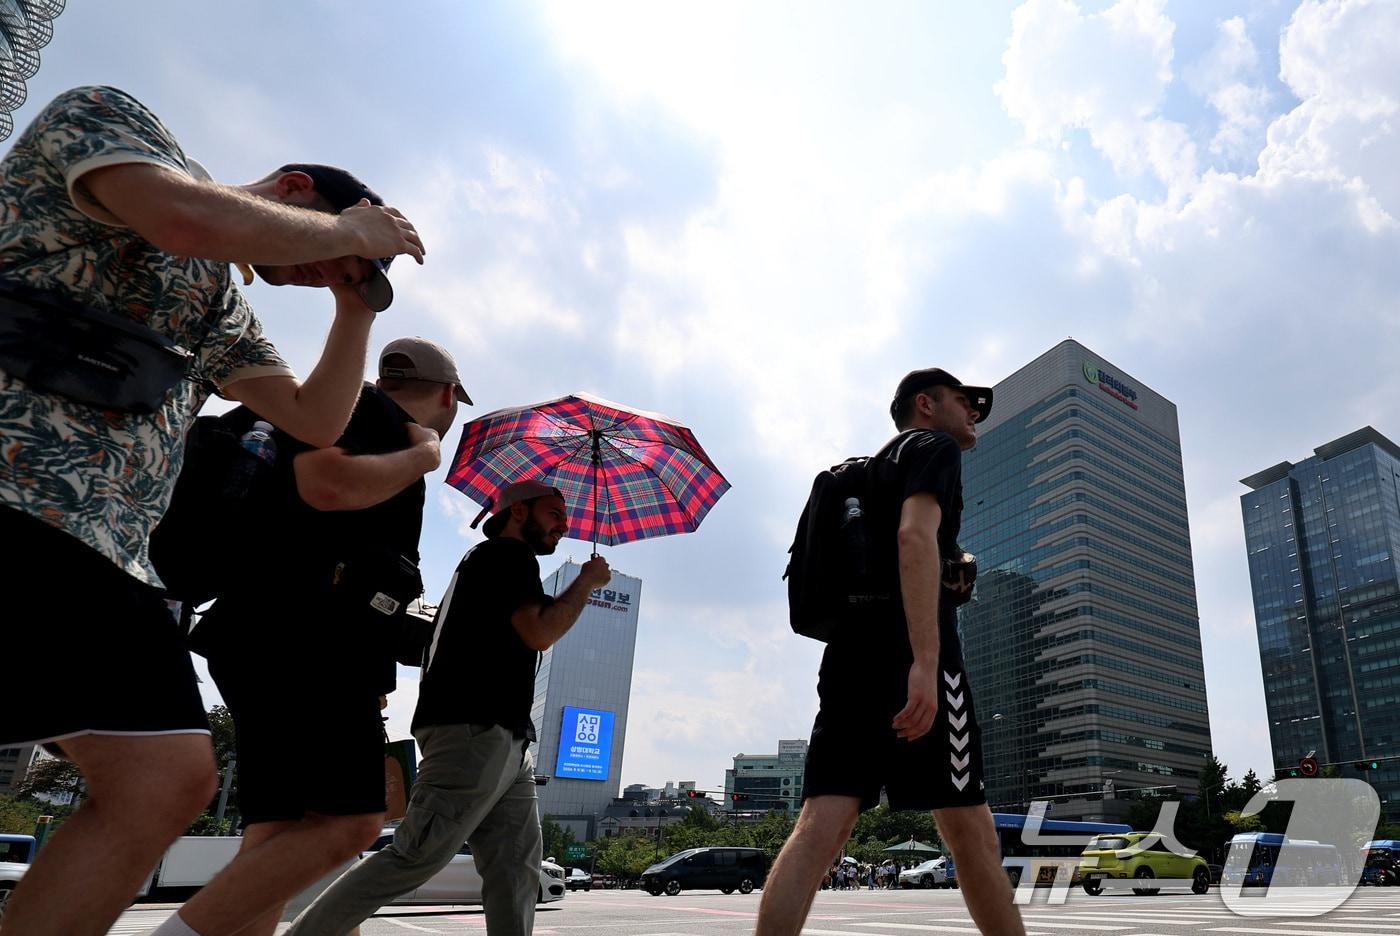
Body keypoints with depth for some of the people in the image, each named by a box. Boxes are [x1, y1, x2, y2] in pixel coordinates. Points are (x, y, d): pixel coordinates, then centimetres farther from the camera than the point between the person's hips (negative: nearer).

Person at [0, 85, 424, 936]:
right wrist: (353, 231, 2)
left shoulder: (224, 309, 29)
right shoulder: (107, 116, 9)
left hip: (105, 548, 8)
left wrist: (358, 303, 21)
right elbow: (197, 220, -14)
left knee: (170, 779, -3)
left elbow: (316, 421, 23)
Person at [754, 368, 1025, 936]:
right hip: (908, 653, -7)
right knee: (969, 831, 0)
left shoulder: (875, 467, 32)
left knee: (819, 829, -5)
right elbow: (916, 537, -14)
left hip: (849, 654, 8)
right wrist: (925, 661, -23)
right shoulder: (935, 447, 6)